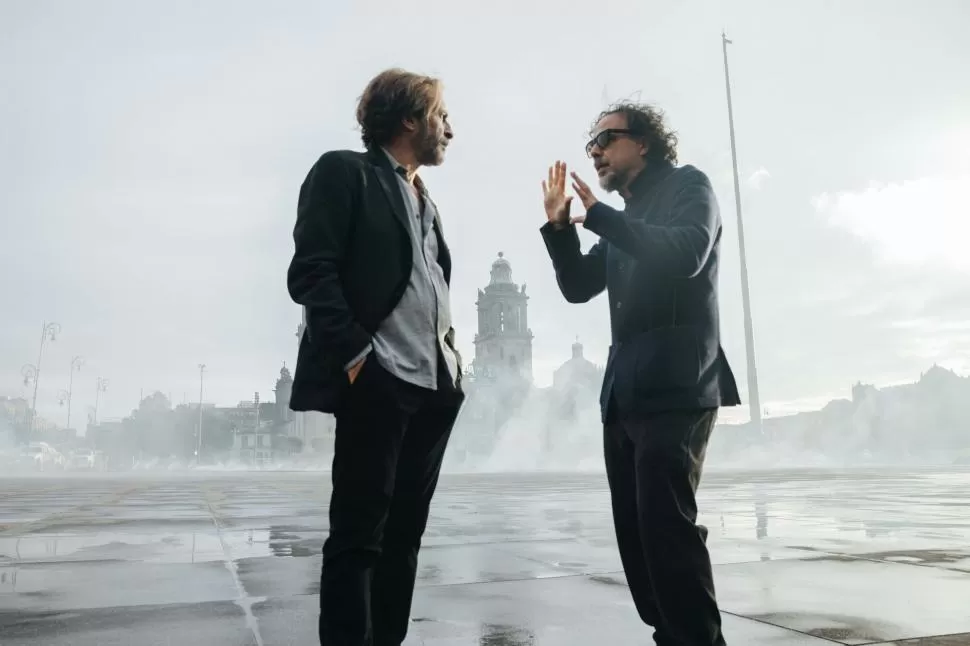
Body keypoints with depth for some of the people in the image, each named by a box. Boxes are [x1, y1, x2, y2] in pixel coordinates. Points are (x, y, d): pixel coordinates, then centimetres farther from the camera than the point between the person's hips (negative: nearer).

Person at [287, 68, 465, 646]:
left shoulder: (425, 201, 23)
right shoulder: (344, 172, 1)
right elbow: (311, 272, -9)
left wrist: (452, 353, 11)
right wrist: (356, 355, -17)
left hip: (435, 386, 8)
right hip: (377, 381, -7)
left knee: (404, 534, 11)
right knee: (358, 534, -3)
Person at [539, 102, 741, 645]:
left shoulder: (688, 185, 4)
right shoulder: (625, 221, 23)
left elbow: (686, 255, -16)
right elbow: (578, 286, 17)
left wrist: (598, 214, -12)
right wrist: (559, 224, 4)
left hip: (675, 386, -7)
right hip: (625, 391, 7)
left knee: (667, 524, -13)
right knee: (637, 529, 7)